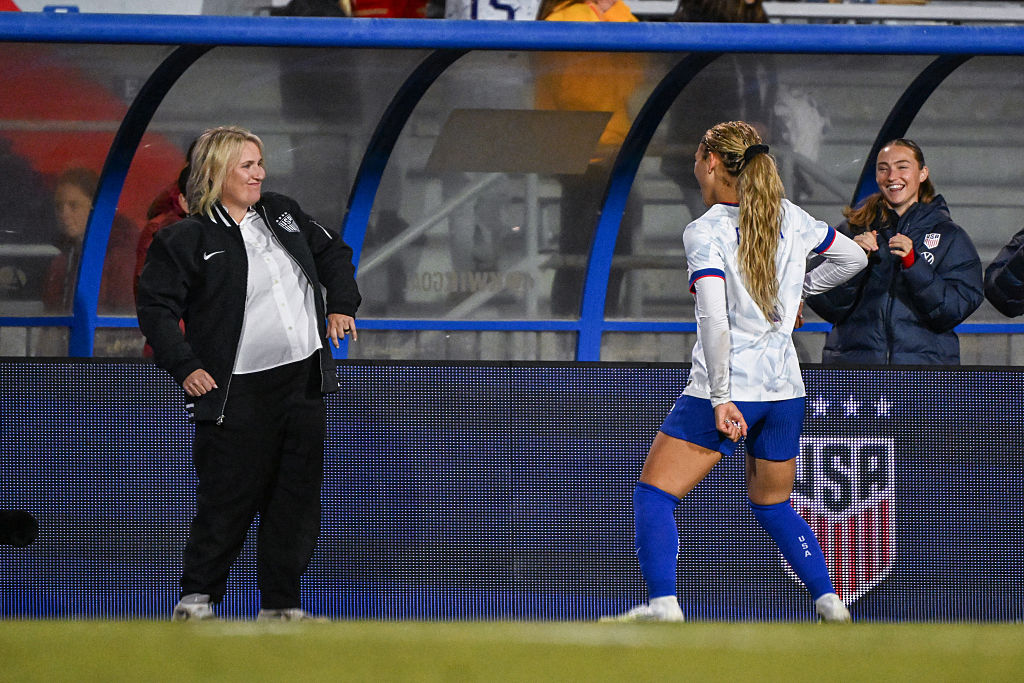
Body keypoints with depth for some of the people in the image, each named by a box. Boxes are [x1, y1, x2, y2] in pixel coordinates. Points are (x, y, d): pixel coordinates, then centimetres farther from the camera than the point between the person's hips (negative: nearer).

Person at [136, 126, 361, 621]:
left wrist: (341, 304, 12)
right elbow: (156, 306, -5)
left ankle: (280, 603, 12)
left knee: (297, 496, 5)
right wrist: (184, 366, -13)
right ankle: (197, 596, 3)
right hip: (240, 392, -6)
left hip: (305, 379, 6)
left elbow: (333, 253, 27)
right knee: (229, 498, -8)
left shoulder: (283, 214, 13)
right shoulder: (187, 240, -5)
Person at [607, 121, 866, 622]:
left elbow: (715, 322, -22)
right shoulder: (792, 218, 6)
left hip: (727, 390, -6)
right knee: (772, 505, 23)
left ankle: (663, 602, -16)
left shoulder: (704, 233, -11)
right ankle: (829, 603, 13)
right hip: (785, 389, 6)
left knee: (654, 494, 0)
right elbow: (853, 257, 21)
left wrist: (721, 398, -19)